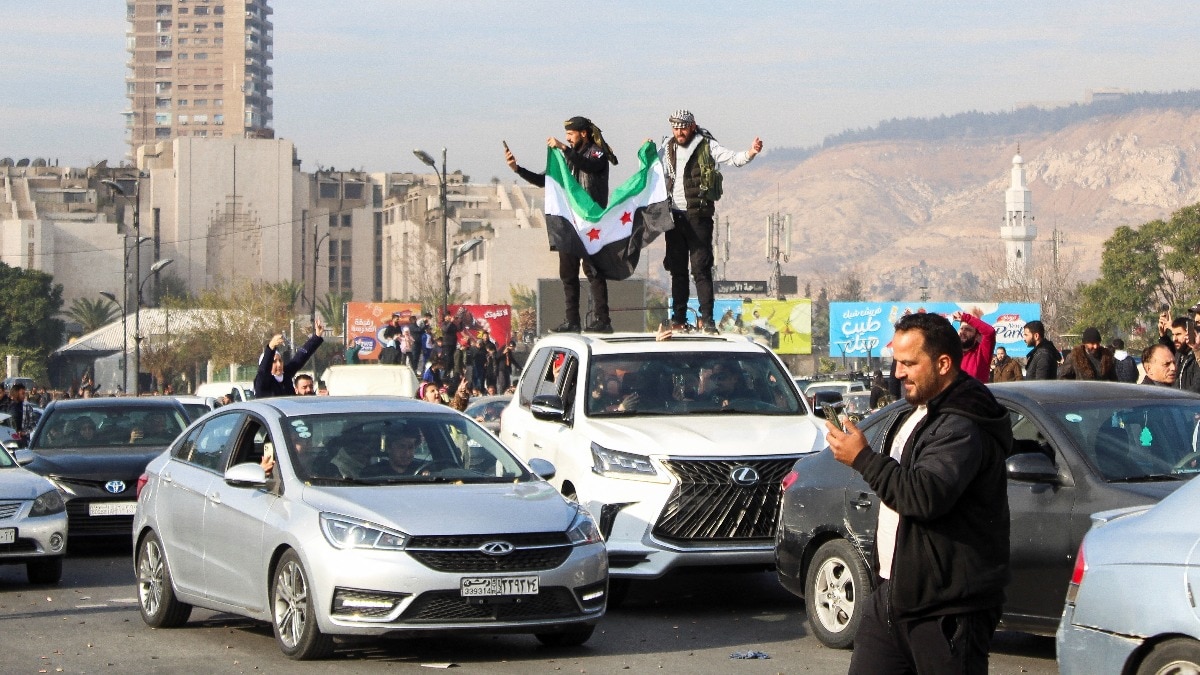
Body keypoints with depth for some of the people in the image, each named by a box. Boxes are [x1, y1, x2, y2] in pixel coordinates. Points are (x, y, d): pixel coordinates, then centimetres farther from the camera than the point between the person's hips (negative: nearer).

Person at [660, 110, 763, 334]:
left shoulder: (706, 146, -4)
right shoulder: (667, 149, 11)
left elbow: (731, 158, -15)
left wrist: (750, 153, -33)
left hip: (698, 216, -5)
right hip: (674, 215, 5)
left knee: (701, 268, -8)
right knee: (677, 269, 9)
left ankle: (706, 318, -7)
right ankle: (678, 318, 14)